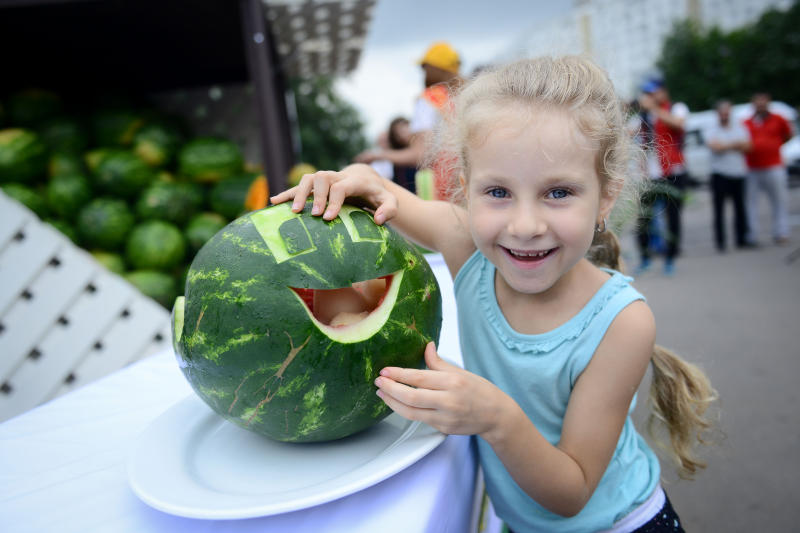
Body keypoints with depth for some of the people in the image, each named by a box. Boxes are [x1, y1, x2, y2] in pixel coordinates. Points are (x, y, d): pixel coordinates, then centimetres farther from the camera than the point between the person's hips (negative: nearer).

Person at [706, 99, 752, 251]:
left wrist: (725, 145, -10)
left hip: (739, 173, 3)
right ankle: (720, 242, -1)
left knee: (740, 207, 7)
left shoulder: (740, 127, 13)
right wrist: (735, 144, -4)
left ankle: (742, 239, 16)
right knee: (719, 209, -6)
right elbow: (714, 146, -15)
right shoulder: (712, 131, 3)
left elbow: (747, 146, 1)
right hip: (720, 174, -3)